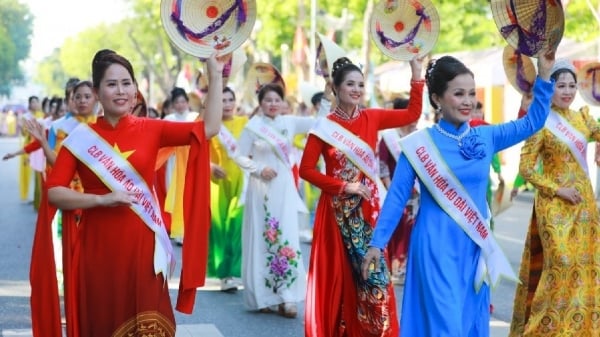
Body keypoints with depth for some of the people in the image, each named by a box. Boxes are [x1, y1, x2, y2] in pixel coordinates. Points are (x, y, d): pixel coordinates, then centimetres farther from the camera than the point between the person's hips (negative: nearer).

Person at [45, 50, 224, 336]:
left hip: (142, 247, 1)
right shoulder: (81, 138, 0)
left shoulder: (150, 130, 3)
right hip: (98, 249, 0)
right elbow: (54, 192, -5)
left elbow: (208, 128, -5)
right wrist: (101, 199, -17)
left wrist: (215, 75, -9)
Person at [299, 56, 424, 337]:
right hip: (337, 210, -2)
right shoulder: (324, 127, -4)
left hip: (367, 209, 2)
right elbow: (306, 169, -5)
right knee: (337, 274, 3)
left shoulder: (372, 118, 5)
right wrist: (343, 186, -12)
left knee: (370, 271, -2)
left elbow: (412, 114, 5)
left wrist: (416, 73, -2)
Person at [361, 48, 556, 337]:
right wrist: (377, 243, -3)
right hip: (436, 246, -4)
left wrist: (544, 75, 0)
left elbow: (532, 123, 9)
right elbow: (397, 197, -2)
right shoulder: (419, 144, -6)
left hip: (474, 246, 5)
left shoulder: (486, 137, 4)